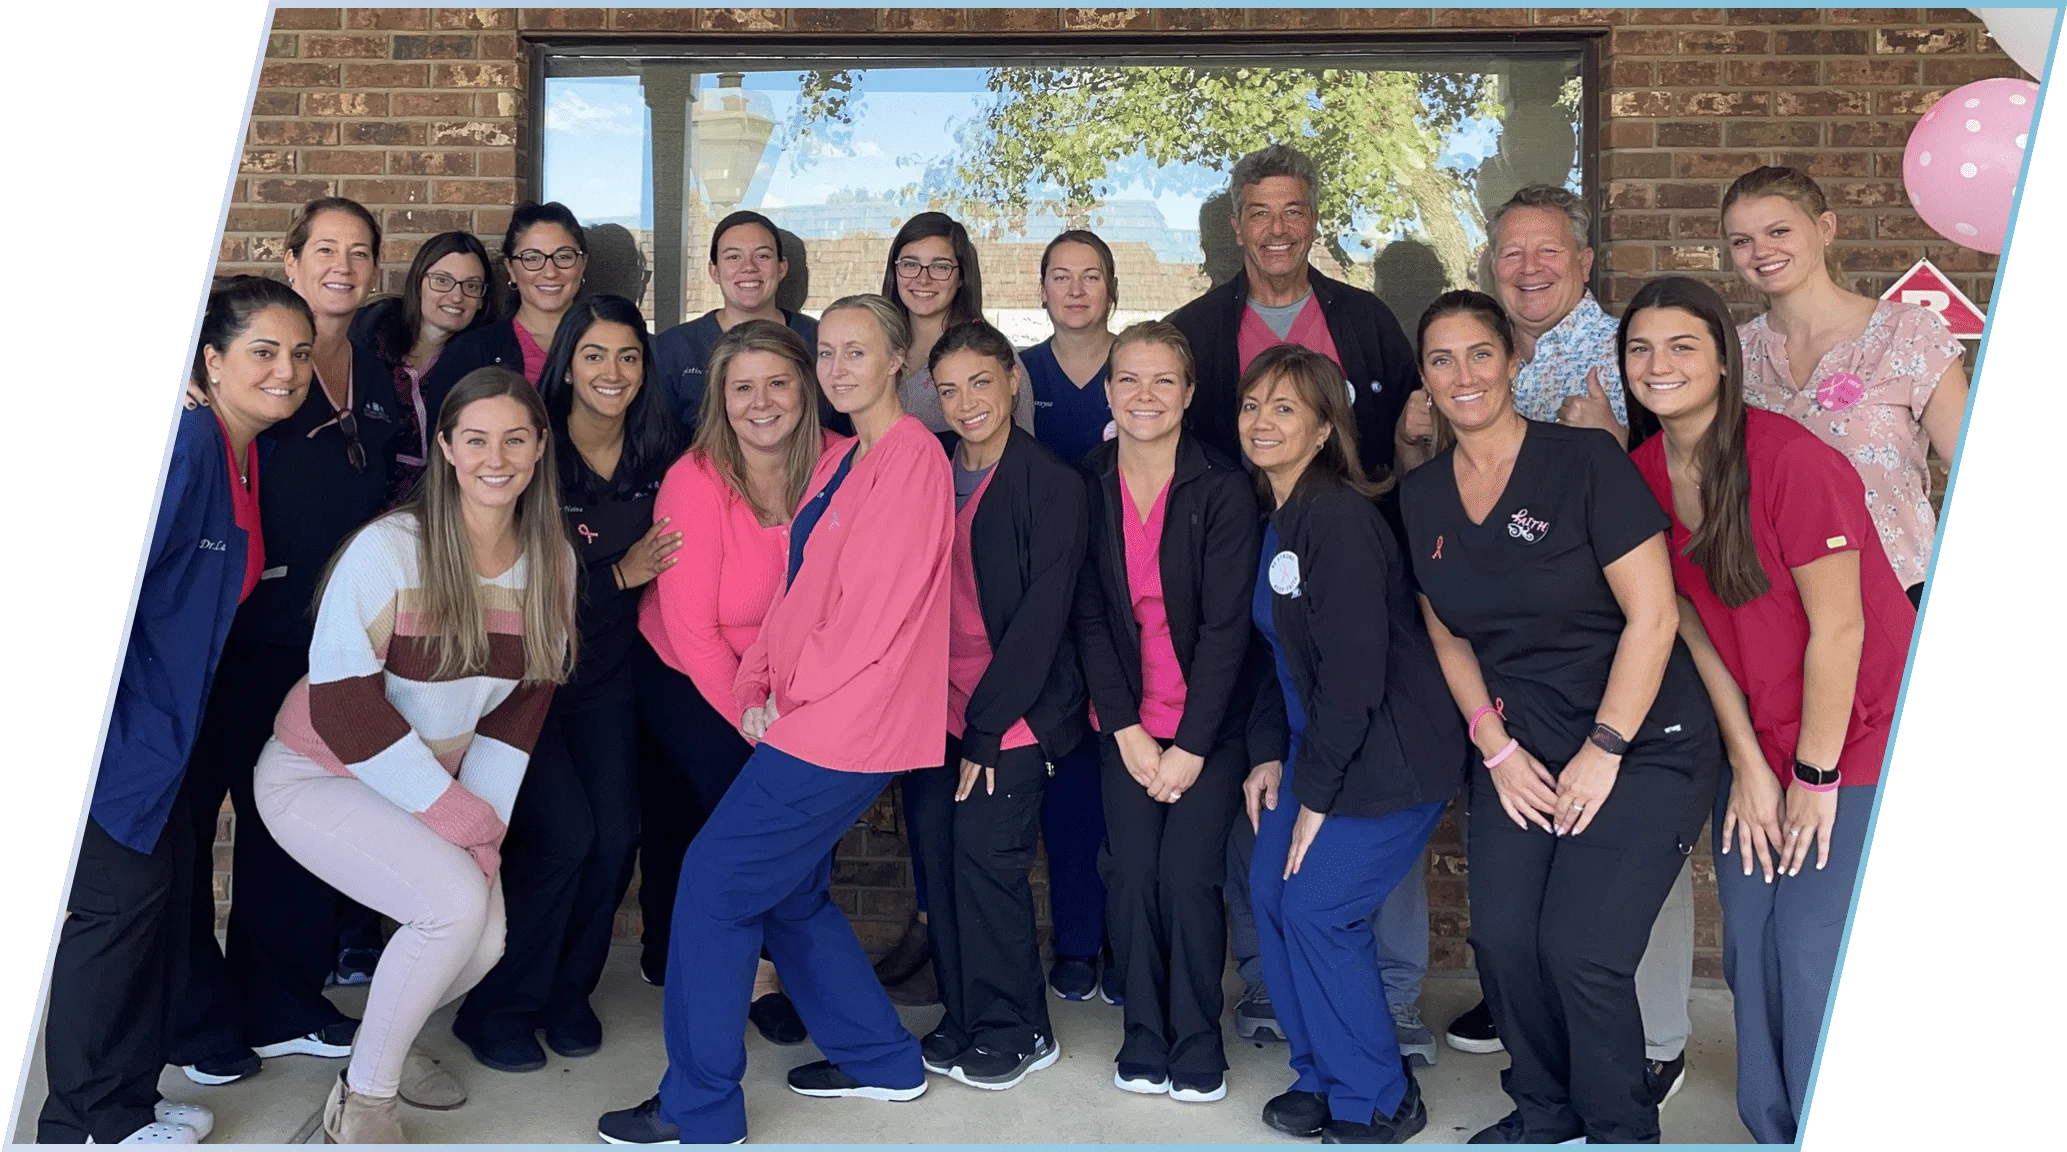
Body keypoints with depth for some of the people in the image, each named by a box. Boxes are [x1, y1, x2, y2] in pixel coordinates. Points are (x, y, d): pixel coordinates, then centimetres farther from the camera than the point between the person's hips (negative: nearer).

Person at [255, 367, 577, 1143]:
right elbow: (342, 700, -23)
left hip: (433, 784, 6)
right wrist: (461, 818, -21)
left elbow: (523, 703, 0)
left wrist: (486, 819, -9)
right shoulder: (389, 549, -22)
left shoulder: (553, 560, -6)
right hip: (319, 774, -5)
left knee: (484, 941, -11)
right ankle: (361, 1100, -3)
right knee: (455, 900, -26)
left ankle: (385, 1043, 22)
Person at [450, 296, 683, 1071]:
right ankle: (498, 1009, 8)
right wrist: (616, 576, -18)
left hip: (605, 672, 4)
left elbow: (666, 564, 11)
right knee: (563, 833, -14)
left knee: (616, 834, -5)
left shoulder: (656, 461, 0)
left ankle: (568, 991, 19)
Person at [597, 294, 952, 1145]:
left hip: (844, 723, -9)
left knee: (715, 881, -6)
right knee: (789, 889, 16)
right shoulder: (841, 460, 16)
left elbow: (878, 606, -18)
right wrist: (757, 686, 2)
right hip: (805, 715, 9)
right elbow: (799, 588, 14)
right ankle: (881, 1060, 31)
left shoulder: (911, 457, -13)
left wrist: (792, 695, -10)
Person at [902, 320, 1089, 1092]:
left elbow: (1042, 617, -11)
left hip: (1009, 714, -5)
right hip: (936, 706, 5)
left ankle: (1013, 1033, 12)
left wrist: (987, 728, -13)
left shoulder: (1052, 485, -8)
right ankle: (962, 1019, 22)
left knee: (985, 855, -6)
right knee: (939, 857, 5)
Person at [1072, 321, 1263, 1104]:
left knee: (1187, 877, -7)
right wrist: (1127, 730, -8)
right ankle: (1144, 1043, 18)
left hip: (1210, 721, -2)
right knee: (1131, 878, -1)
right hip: (1126, 722, 3)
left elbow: (1228, 625, -12)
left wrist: (1192, 745, -14)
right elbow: (1090, 618, -1)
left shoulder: (1223, 488, -10)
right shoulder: (1086, 486, -1)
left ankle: (1198, 1047, 12)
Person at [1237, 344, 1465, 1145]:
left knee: (1317, 910, -6)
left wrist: (1315, 794, -17)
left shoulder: (1341, 519, -21)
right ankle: (1325, 1073, 25)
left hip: (1392, 755, -9)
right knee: (1271, 893, 7)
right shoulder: (1271, 520, 7)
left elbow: (1355, 672, -23)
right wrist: (1273, 757, 4)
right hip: (1322, 743, 9)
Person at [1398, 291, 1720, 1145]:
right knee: (1502, 940, -5)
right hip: (1521, 746, 5)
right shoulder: (1421, 496, 4)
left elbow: (1652, 615, -13)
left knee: (1581, 950, -13)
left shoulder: (1585, 460, -12)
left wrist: (1601, 753, -13)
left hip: (1644, 743, -4)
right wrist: (1497, 751, 2)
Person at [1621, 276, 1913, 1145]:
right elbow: (1693, 625, 1)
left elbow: (1838, 628, -19)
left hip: (1854, 738, -6)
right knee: (1751, 951, 12)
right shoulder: (1644, 472, -2)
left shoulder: (1789, 458, -21)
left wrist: (1815, 777, -13)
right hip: (1759, 743, 6)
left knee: (1818, 962, -5)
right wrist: (1748, 766, -2)